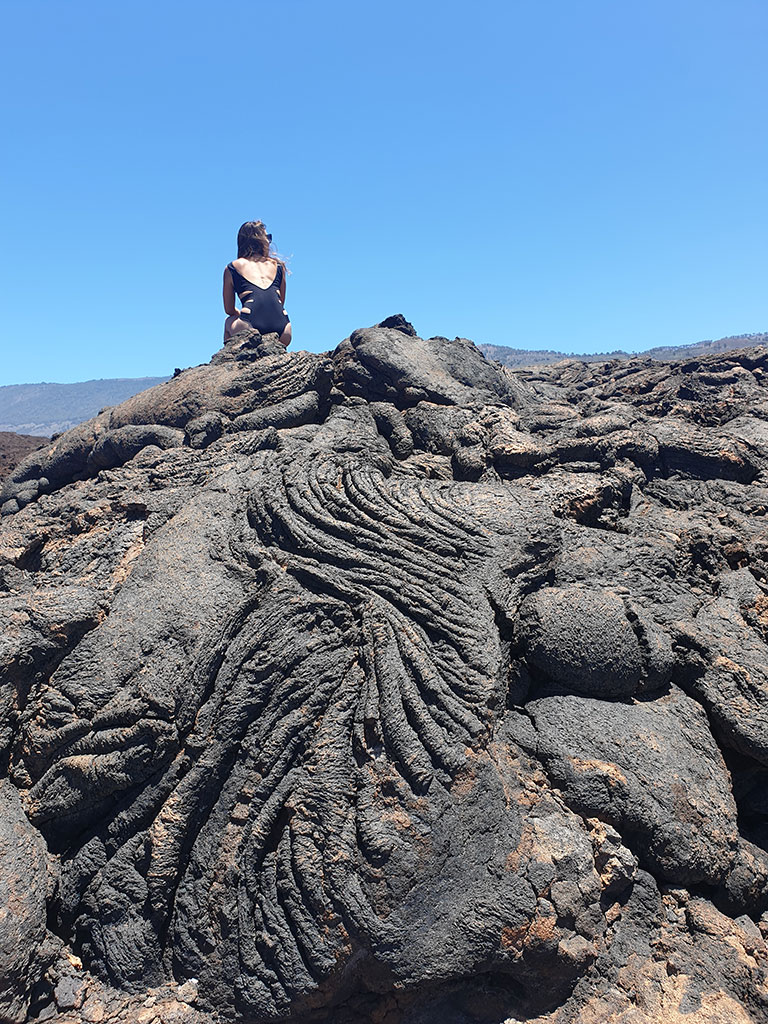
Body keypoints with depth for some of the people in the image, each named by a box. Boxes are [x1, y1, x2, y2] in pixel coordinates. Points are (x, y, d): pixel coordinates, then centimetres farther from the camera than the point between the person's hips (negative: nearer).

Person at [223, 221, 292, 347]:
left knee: (229, 322, 35)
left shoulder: (231, 268, 17)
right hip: (282, 333, 1)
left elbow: (229, 310, 22)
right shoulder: (278, 265, 21)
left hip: (250, 329, -1)